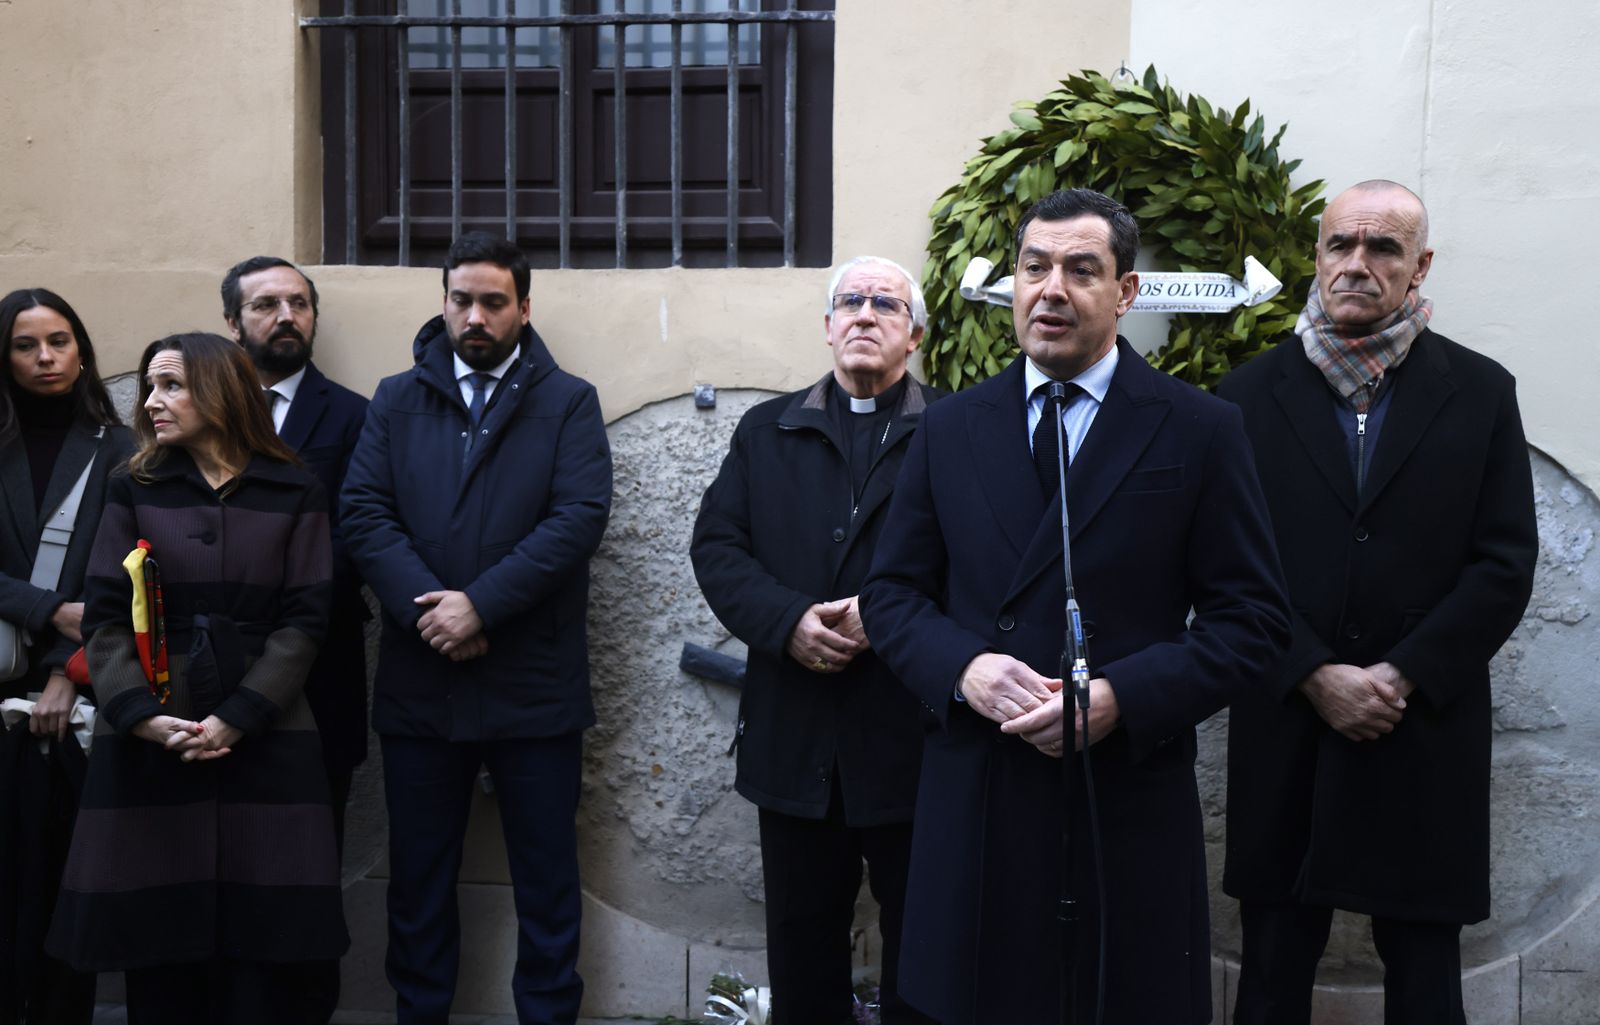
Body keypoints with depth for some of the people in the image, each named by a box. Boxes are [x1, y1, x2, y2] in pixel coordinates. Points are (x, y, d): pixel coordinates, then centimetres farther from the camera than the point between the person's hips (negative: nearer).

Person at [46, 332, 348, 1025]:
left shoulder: (295, 495, 4)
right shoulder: (133, 491, 8)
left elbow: (303, 620, -2)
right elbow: (105, 616, 2)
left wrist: (237, 718, -13)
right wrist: (140, 714, -14)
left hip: (264, 739, -1)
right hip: (146, 742, 1)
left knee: (262, 942, 0)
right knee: (156, 938, 3)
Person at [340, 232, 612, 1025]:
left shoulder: (569, 403, 2)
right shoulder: (396, 400, 9)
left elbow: (580, 517, -11)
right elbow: (364, 513, -2)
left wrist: (480, 603, -19)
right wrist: (428, 609, -16)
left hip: (535, 684, -2)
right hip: (419, 682, 2)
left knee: (547, 879, 7)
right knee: (418, 878, 12)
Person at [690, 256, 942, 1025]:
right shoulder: (766, 431, 11)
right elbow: (717, 547, 2)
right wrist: (788, 621, -14)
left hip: (913, 737, -2)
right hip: (796, 738, 3)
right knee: (801, 940, 13)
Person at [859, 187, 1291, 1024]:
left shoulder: (1199, 433, 0)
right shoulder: (948, 430, 8)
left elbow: (1252, 618, -2)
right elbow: (891, 594, 9)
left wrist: (1122, 697, -16)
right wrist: (962, 668, -11)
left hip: (1130, 806, -2)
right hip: (974, 806, 2)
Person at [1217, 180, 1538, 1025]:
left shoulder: (1479, 392, 3)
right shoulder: (1251, 394, 3)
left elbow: (1504, 566, -1)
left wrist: (1402, 677, -10)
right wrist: (1314, 678, -11)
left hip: (1425, 736, 0)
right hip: (1285, 733, 0)